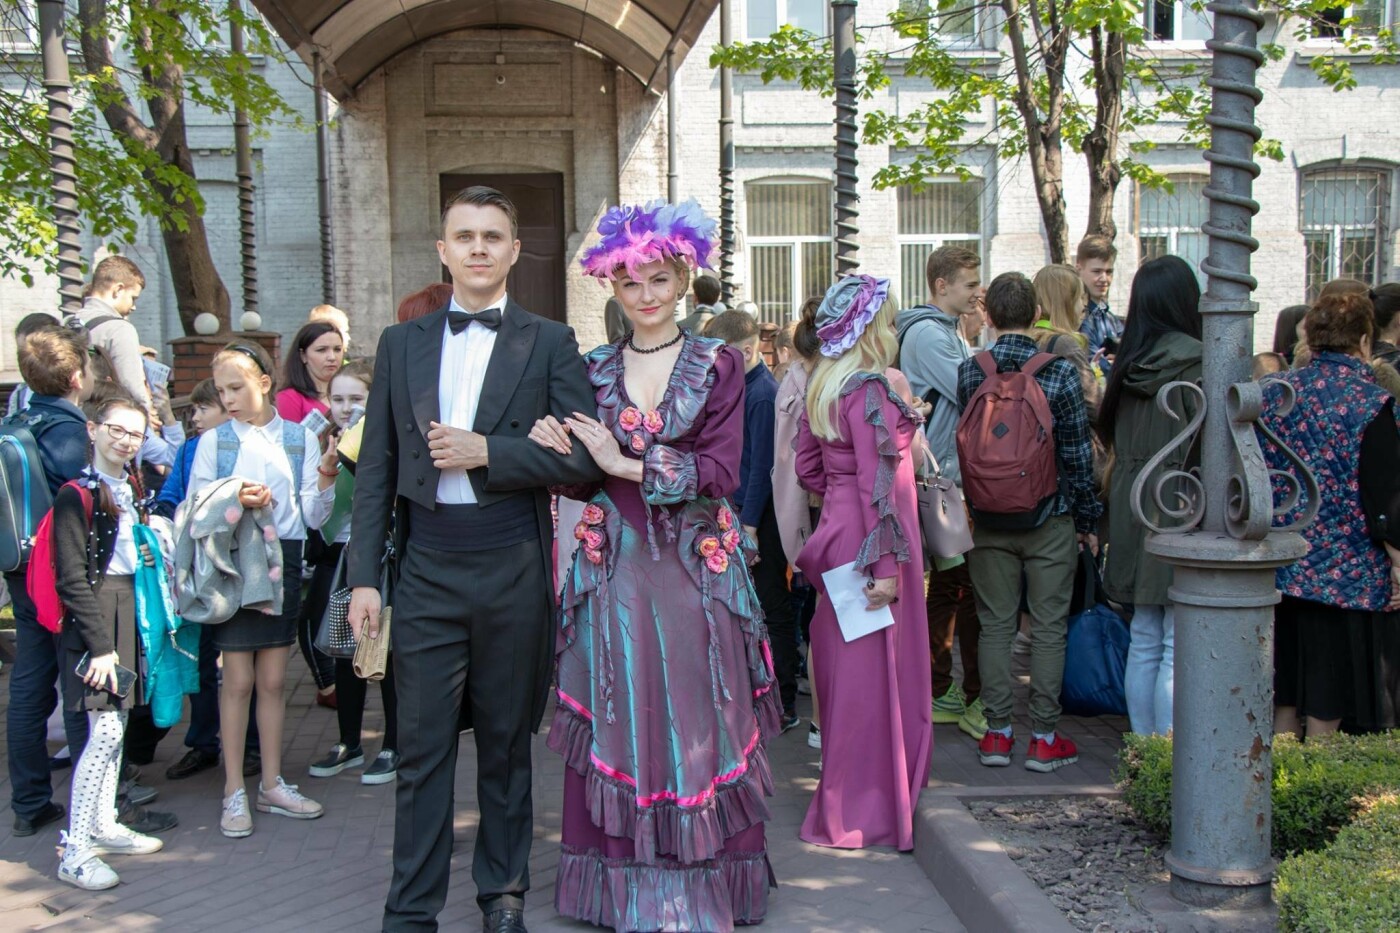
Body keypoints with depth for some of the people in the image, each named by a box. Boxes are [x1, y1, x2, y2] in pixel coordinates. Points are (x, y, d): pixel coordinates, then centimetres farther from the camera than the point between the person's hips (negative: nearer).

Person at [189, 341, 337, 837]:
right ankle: (234, 792, 10)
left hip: (282, 560, 2)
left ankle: (272, 784, 19)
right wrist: (232, 501, -17)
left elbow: (313, 517, 1)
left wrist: (326, 477, -16)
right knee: (238, 680, 1)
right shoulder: (214, 440, 2)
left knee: (272, 680, 9)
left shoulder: (301, 438, 4)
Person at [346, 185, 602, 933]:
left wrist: (487, 450, -16)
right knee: (421, 747, 4)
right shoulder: (401, 344, 10)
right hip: (427, 571, 1)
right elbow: (376, 469, 8)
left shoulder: (549, 343, 3)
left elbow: (582, 458, -5)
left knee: (506, 743, 11)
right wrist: (363, 577, 2)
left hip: (512, 570, -1)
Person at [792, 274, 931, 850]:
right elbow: (878, 483, -21)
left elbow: (807, 468, 15)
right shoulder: (871, 390, -17)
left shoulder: (822, 388, 10)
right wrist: (887, 565, -21)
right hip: (866, 543, -9)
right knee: (873, 673, -1)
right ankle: (864, 813, 7)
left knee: (845, 668, 17)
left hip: (837, 534, 9)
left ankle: (844, 802, 30)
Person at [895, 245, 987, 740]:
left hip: (953, 475, 10)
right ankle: (973, 699, 0)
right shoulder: (927, 333, -12)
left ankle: (938, 692, 22)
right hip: (947, 480, -10)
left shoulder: (949, 331, 19)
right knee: (969, 588, -7)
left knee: (948, 585, 14)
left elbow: (966, 391, 16)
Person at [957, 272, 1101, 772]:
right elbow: (1077, 453, -6)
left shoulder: (969, 372, -5)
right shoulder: (1059, 373, -11)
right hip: (1049, 520, -2)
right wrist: (1087, 518, 4)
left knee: (995, 625, 10)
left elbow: (965, 444, 2)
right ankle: (1044, 739, 12)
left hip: (989, 521, 2)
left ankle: (997, 732, 16)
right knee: (1048, 628, 6)